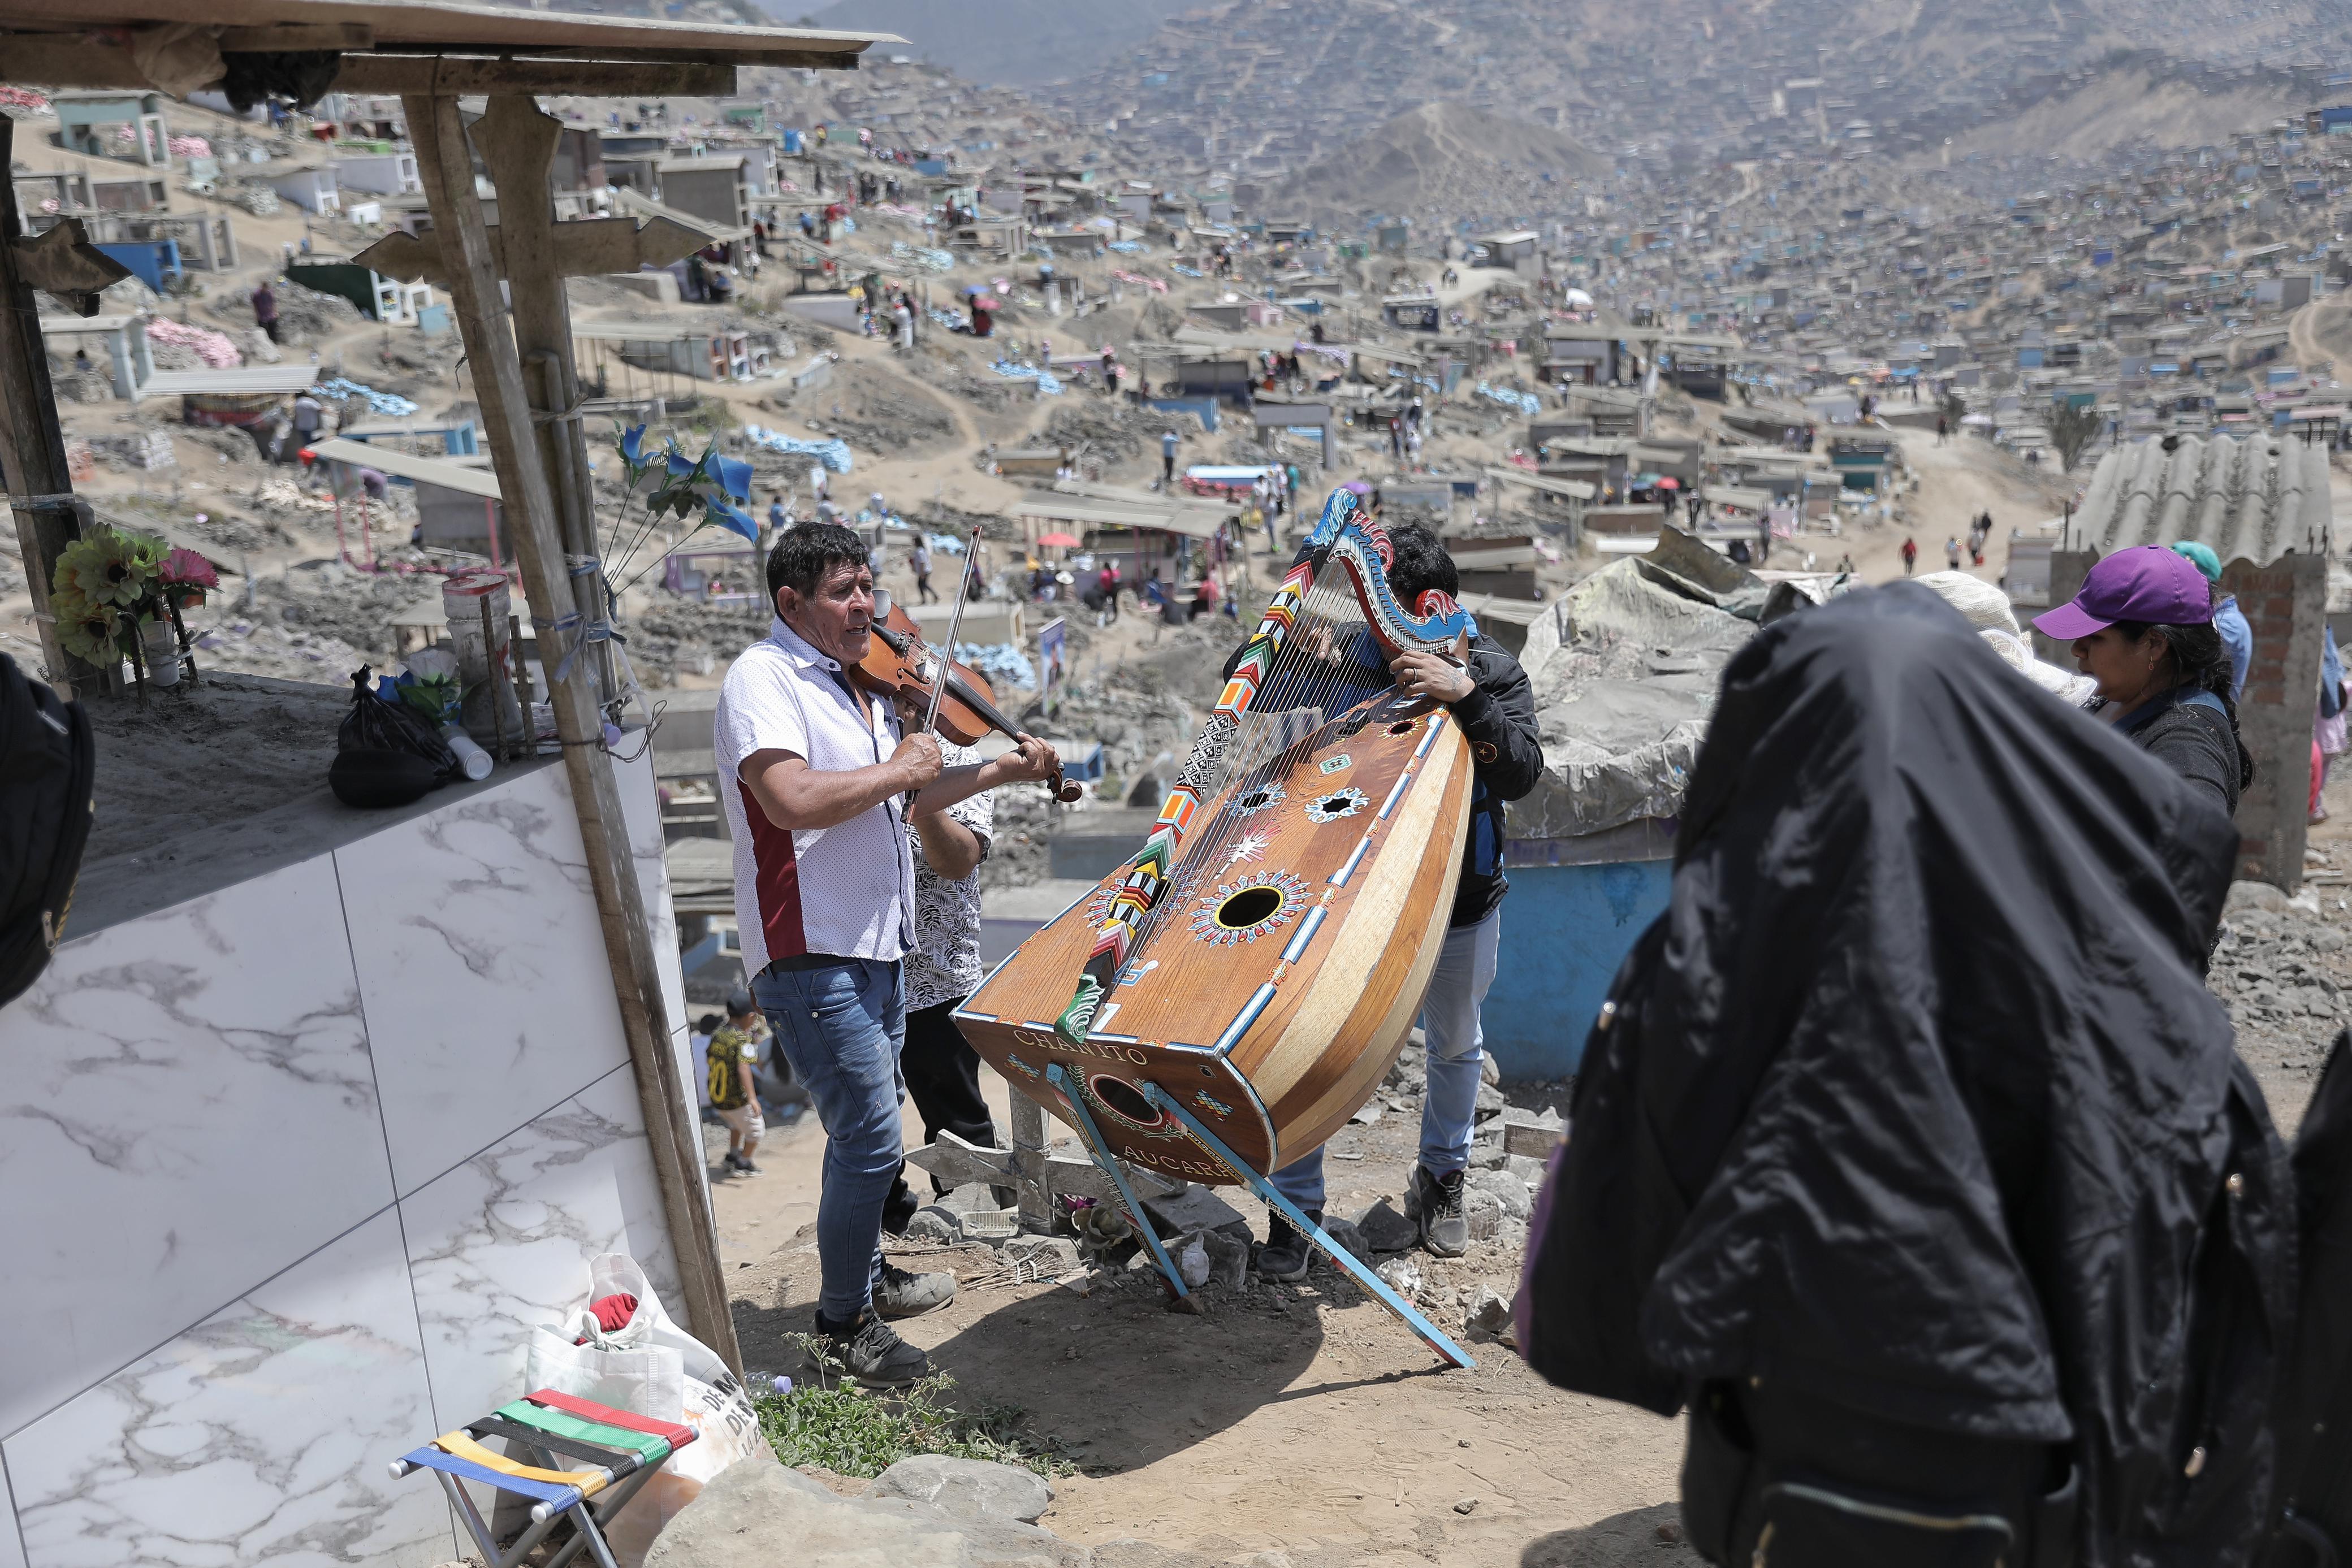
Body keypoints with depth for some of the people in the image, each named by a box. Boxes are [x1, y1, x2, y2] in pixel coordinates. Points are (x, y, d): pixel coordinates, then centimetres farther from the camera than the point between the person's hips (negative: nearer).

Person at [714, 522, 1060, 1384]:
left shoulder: (854, 682, 15)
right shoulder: (763, 679, -14)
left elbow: (902, 800, 21)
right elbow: (792, 800, -31)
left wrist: (1001, 771, 11)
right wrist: (900, 767, -19)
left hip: (876, 946, 9)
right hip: (812, 957, -9)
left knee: (866, 1130, 22)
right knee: (872, 1141, -6)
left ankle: (868, 1273, 41)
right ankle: (844, 1325, 12)